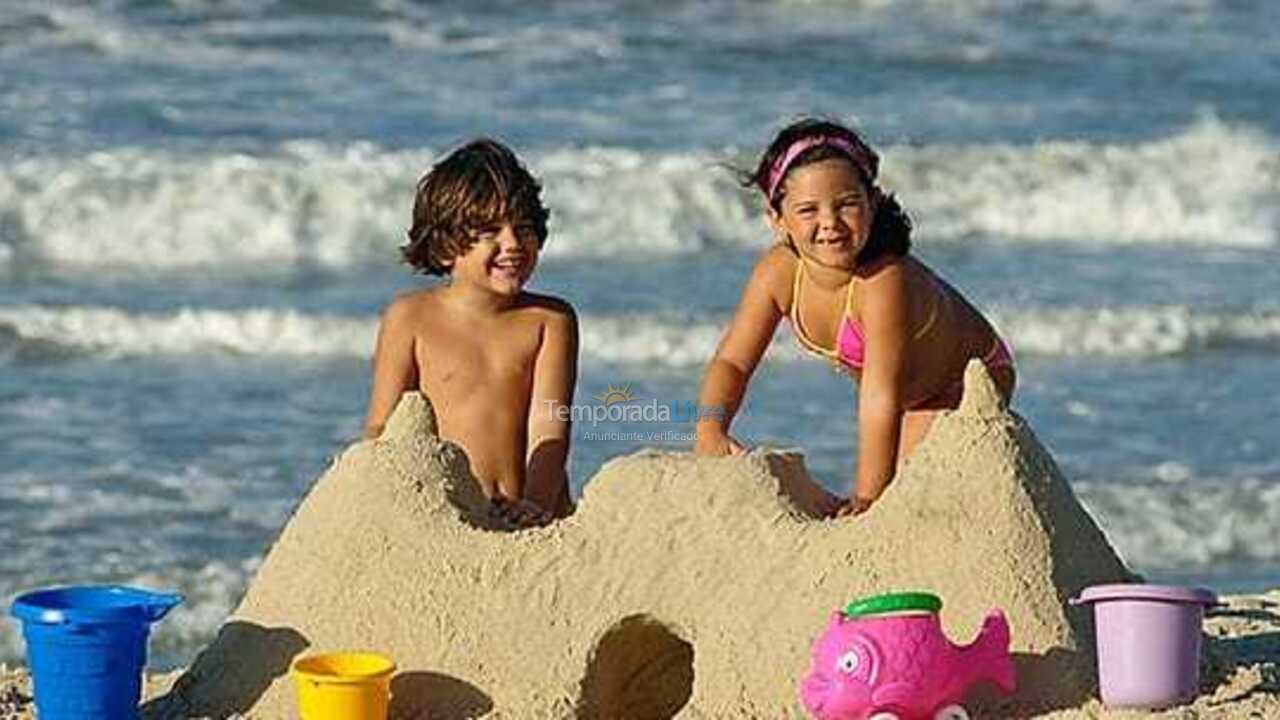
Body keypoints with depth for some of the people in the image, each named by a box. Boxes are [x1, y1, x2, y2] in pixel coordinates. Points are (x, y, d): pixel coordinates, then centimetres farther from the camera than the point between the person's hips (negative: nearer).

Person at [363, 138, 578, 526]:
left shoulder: (551, 320, 9)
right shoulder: (410, 318, 6)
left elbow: (549, 430, -2)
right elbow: (380, 429, 5)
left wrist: (538, 501, -20)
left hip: (530, 523, 1)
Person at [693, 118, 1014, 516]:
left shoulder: (886, 280, -42)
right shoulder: (778, 272, -24)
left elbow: (882, 398, -41)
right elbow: (732, 362, -16)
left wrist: (868, 498, -40)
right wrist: (710, 429, -34)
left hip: (974, 381, -6)